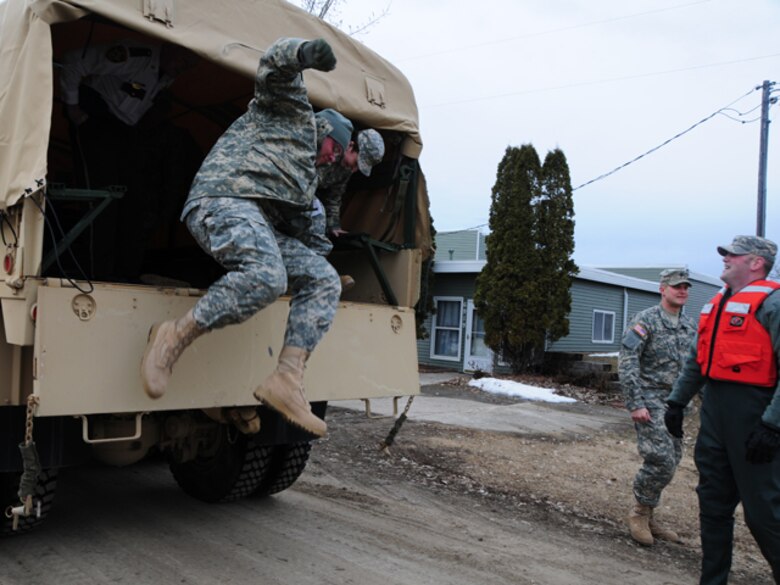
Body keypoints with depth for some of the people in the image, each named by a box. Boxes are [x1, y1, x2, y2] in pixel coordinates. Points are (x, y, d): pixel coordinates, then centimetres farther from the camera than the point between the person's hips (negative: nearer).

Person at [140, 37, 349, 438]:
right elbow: (275, 66, -3)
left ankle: (287, 379, -18)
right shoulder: (294, 109, 14)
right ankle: (176, 336, -19)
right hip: (225, 198, -9)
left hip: (262, 222, 9)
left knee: (322, 279, -4)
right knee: (266, 276, -35)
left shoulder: (305, 171, 37)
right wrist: (306, 52, -15)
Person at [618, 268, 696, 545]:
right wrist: (635, 404, -19)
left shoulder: (690, 325, 12)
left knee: (669, 462, 9)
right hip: (650, 400, -7)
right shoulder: (645, 320, -9)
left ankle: (647, 515, 23)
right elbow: (626, 363, -14)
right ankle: (640, 511, 6)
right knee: (661, 460, -14)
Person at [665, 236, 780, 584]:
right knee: (713, 502, 14)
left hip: (752, 412, -8)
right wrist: (677, 402, 20)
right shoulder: (717, 304, 16)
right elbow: (696, 359, 23)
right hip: (714, 408, 8)